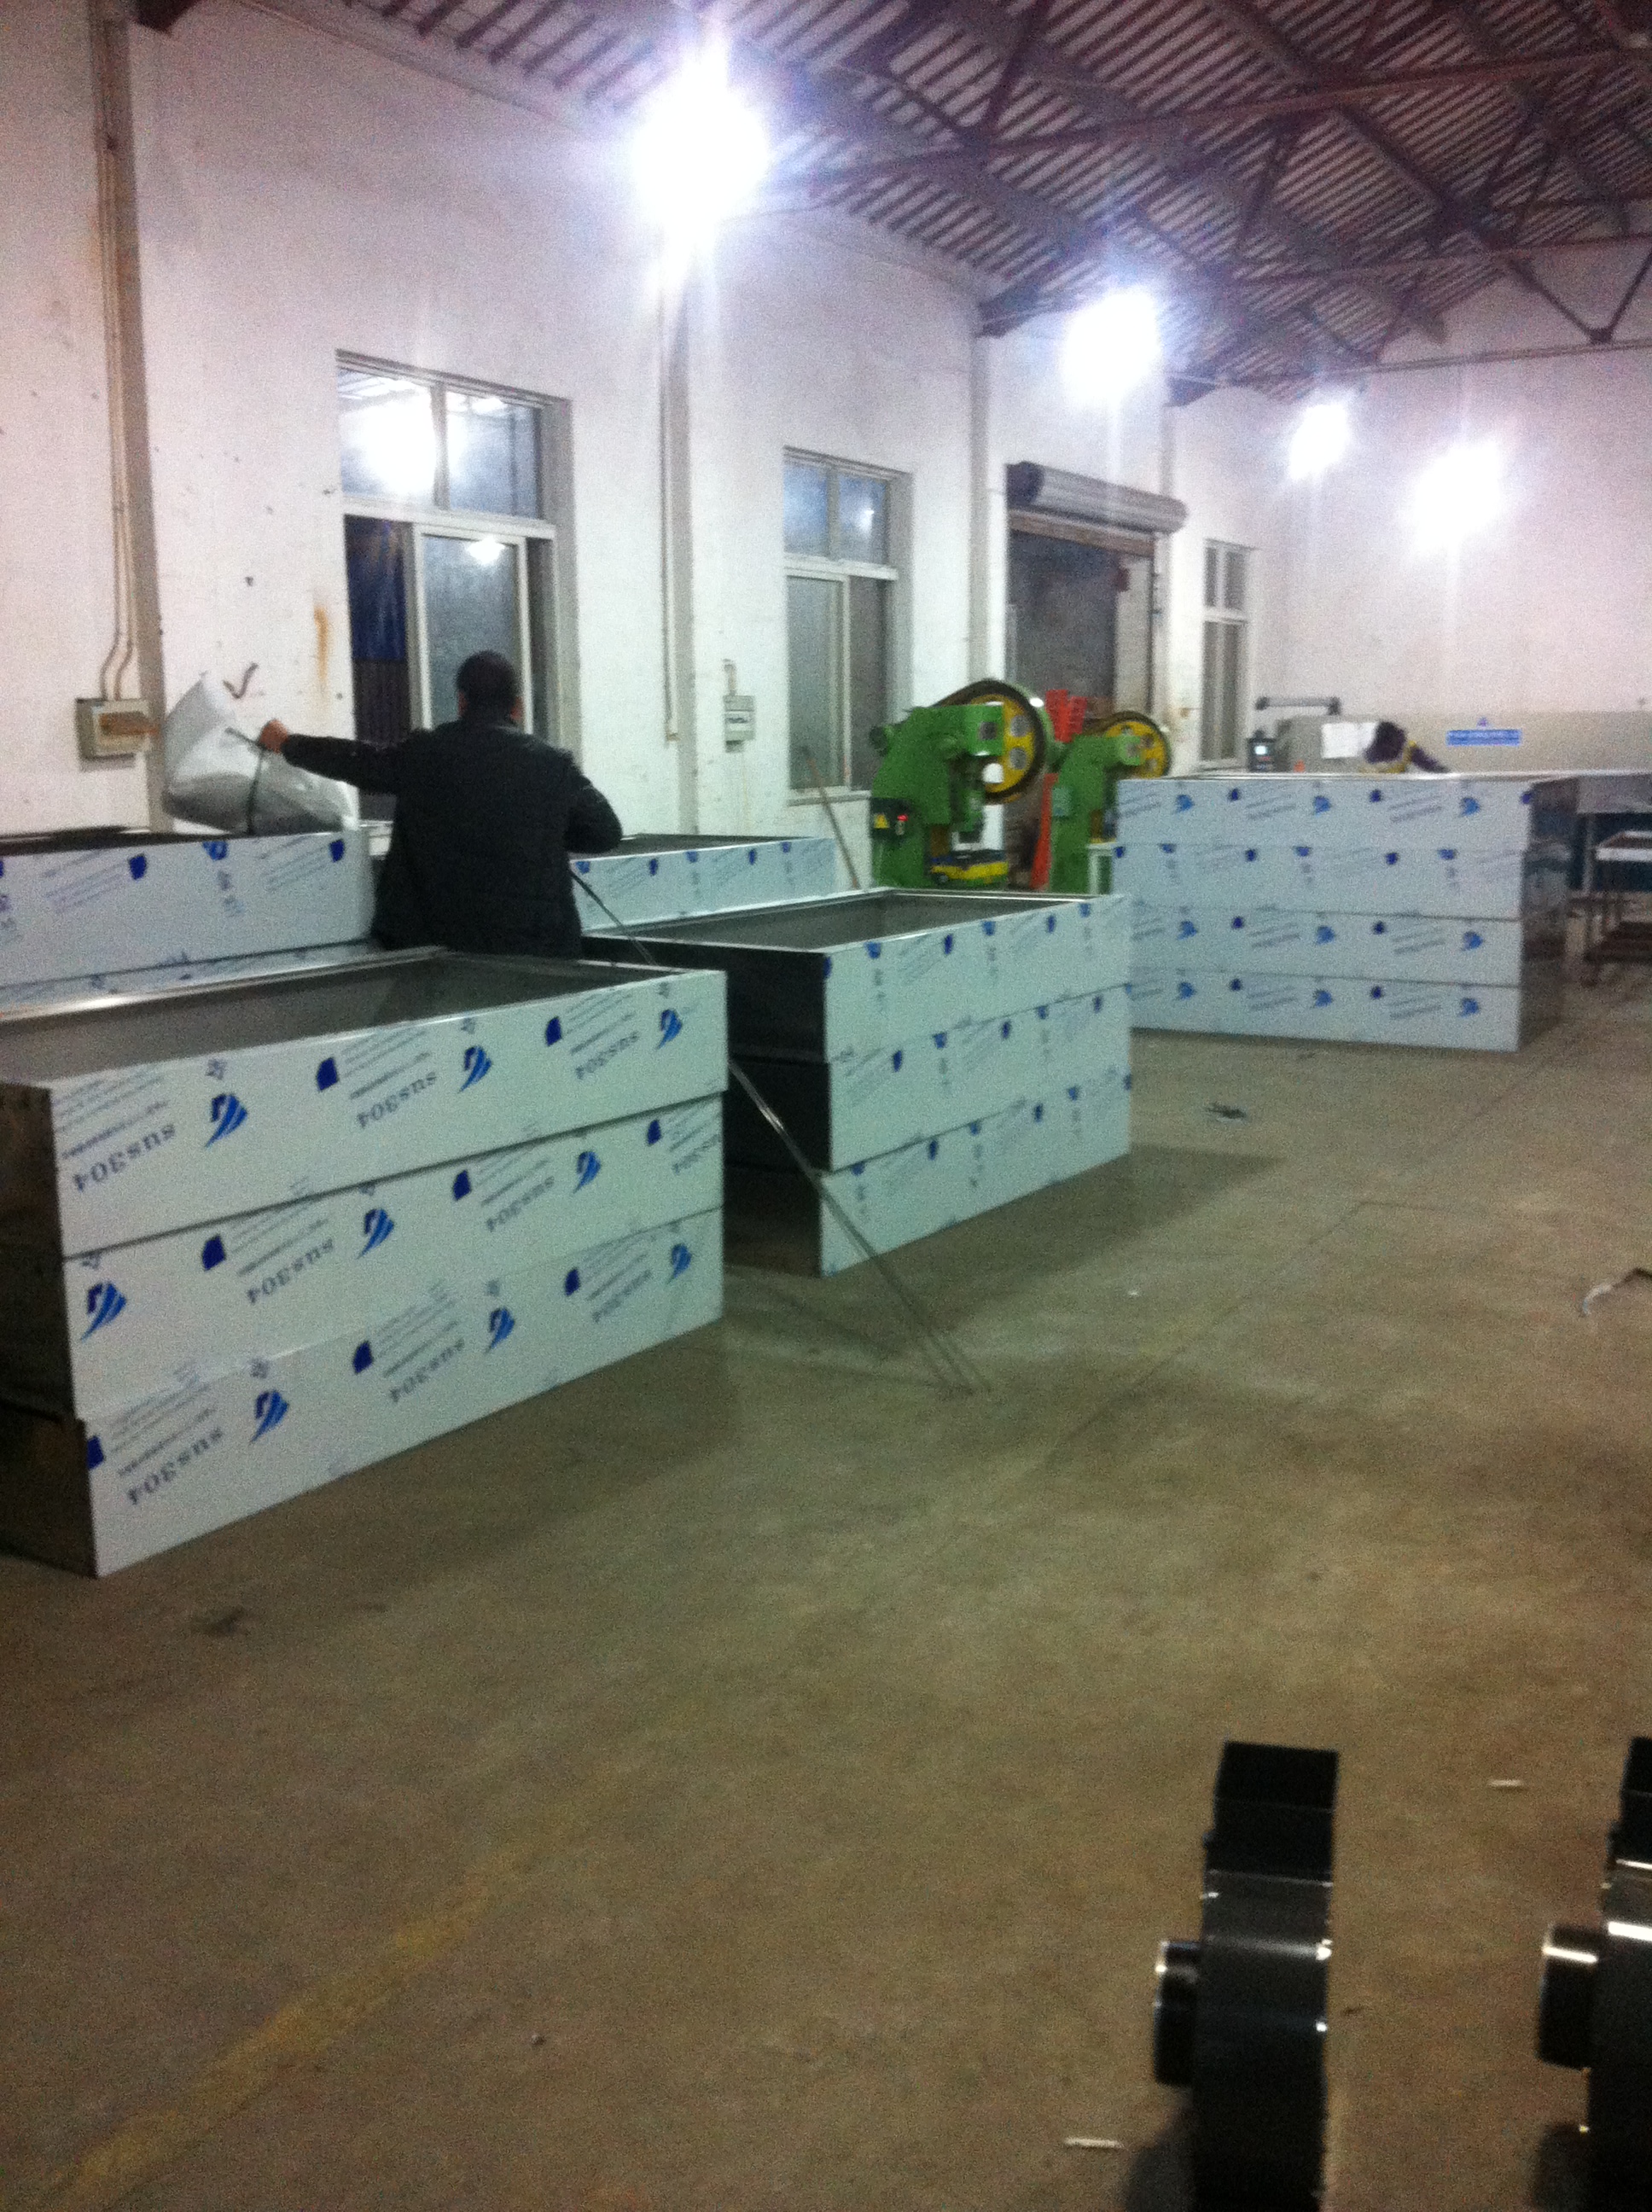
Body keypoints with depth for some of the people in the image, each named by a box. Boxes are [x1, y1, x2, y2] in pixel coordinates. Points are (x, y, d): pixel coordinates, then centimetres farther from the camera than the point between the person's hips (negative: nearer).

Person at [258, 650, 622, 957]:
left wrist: (286, 743, 32)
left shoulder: (424, 753, -1)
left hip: (440, 940, 1)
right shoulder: (554, 764, -3)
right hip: (536, 943, -1)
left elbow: (355, 761, 15)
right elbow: (606, 832, 7)